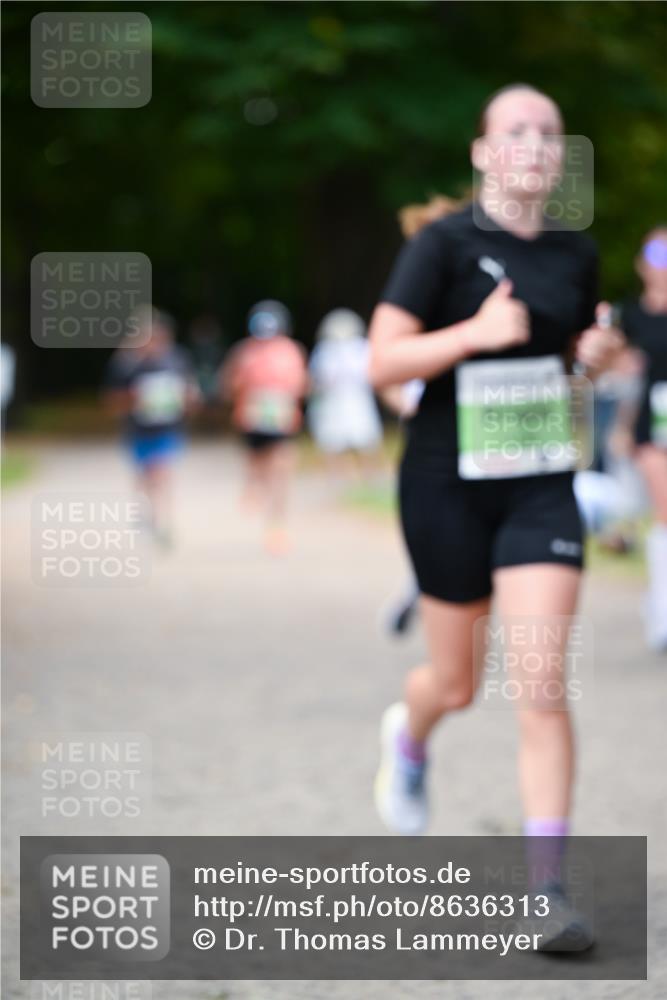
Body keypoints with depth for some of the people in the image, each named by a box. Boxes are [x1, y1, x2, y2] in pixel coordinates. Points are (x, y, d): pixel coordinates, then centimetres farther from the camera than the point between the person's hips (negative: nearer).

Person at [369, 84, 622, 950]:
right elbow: (382, 363, -13)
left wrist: (599, 352, -1)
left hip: (541, 488, 3)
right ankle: (408, 740, 50)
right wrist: (476, 333, -25)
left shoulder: (575, 254, 4)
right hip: (450, 484, -2)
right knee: (455, 685, 12)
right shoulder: (444, 243, -9)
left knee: (542, 686, -10)